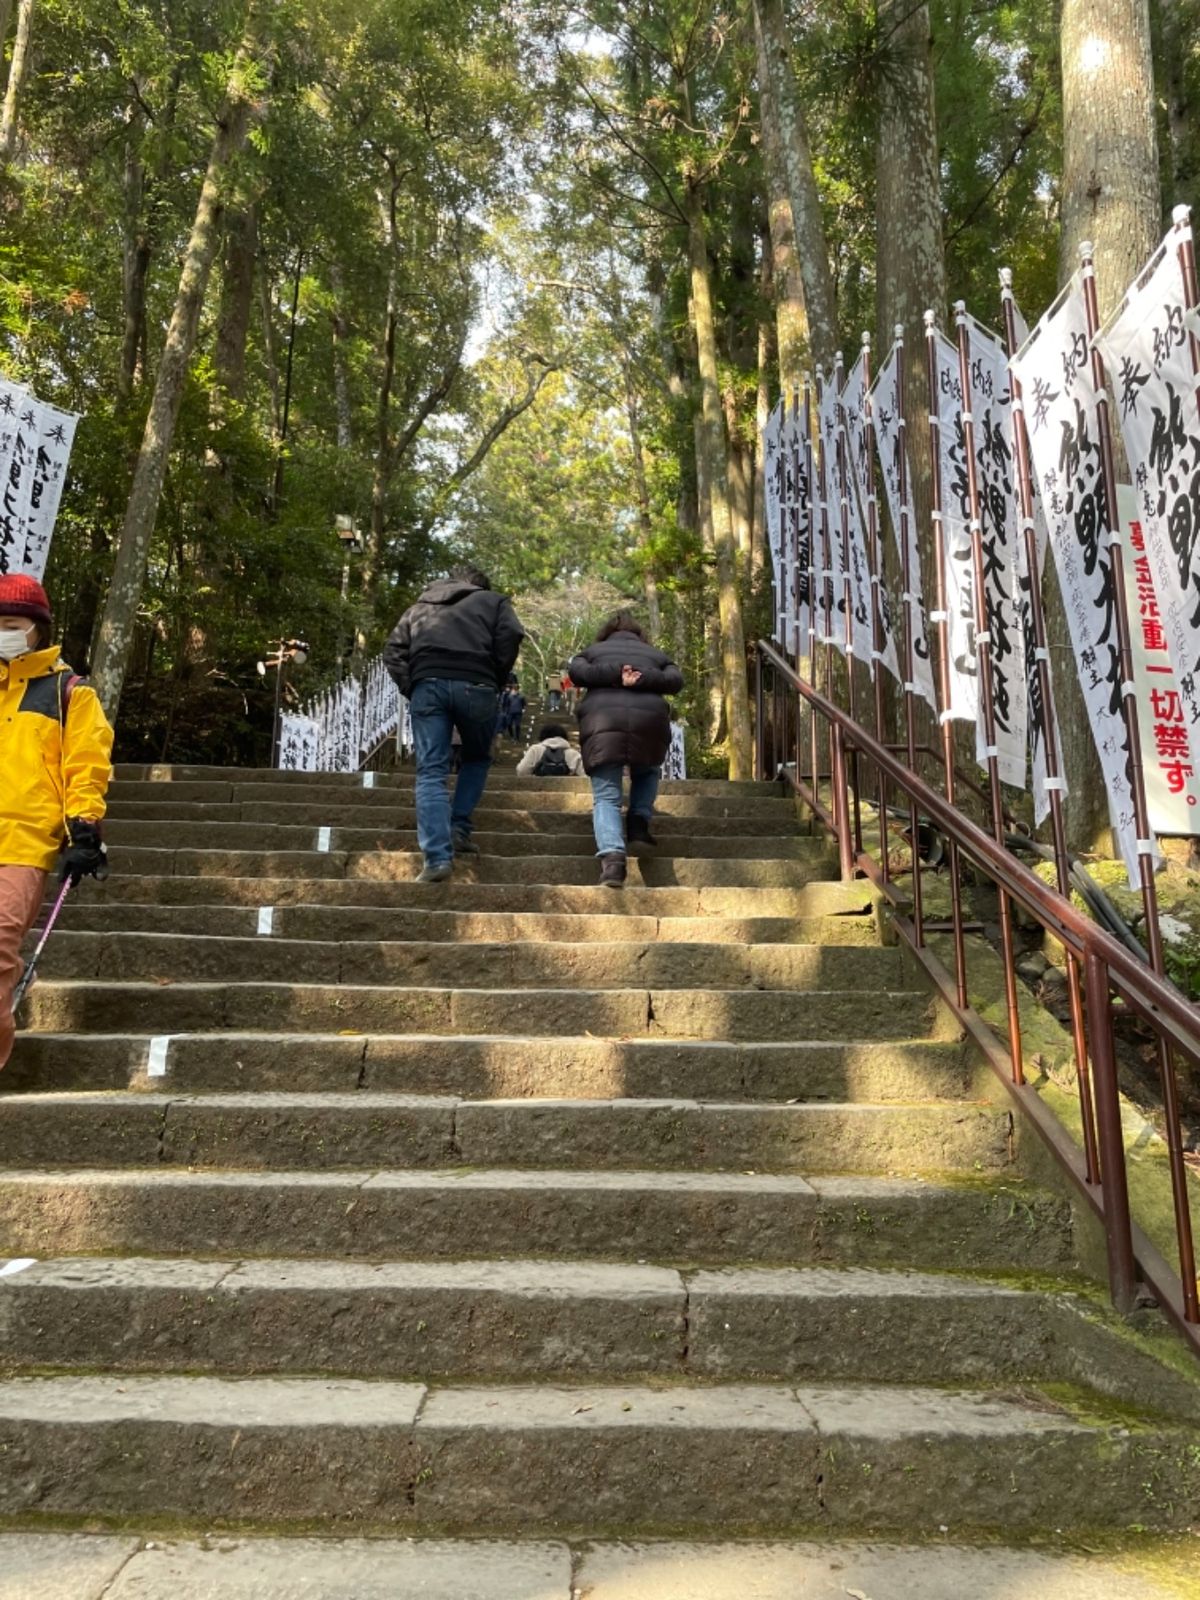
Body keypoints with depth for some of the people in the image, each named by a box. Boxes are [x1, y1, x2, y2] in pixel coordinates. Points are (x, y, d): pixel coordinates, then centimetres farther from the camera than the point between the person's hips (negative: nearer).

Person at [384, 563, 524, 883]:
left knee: (431, 771, -2)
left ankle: (437, 857, -13)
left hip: (427, 684, 2)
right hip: (474, 684, -1)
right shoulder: (492, 600, 22)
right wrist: (496, 681, 10)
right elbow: (511, 636, 2)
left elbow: (393, 651, 18)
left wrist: (409, 688, 14)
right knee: (477, 758, 23)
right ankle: (459, 829, 10)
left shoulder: (419, 607, 31)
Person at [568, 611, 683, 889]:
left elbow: (576, 672, 7)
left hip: (603, 719, -1)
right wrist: (643, 679, 1)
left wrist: (614, 675, 4)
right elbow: (675, 680, 10)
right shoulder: (655, 653, 30)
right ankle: (639, 826, 9)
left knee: (606, 797, -3)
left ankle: (612, 856, -24)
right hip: (649, 717, 1)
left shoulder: (593, 650, 28)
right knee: (646, 773, 30)